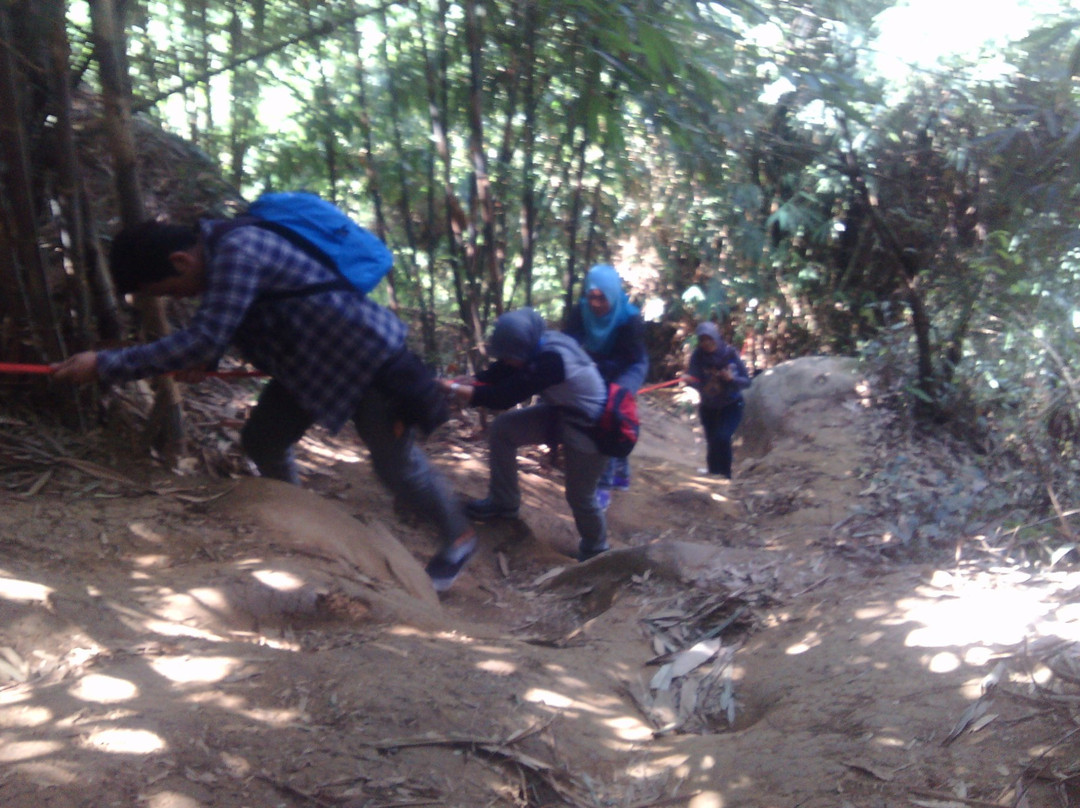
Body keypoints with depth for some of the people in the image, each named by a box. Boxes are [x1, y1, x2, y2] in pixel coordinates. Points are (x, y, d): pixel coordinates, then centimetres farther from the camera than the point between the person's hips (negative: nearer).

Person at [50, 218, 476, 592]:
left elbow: (203, 341, -34)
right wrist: (203, 359, 1)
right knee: (262, 440, 9)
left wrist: (104, 364, -30)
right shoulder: (217, 249, 2)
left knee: (396, 463, 1)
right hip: (310, 359, 9)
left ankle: (459, 538, 24)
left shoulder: (237, 251, -28)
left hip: (368, 354, -9)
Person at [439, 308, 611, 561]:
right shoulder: (533, 346, -12)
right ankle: (504, 502, 14)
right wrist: (460, 384, -24)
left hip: (589, 426, -8)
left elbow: (505, 396, -37)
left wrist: (455, 389, -33)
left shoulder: (553, 360, -37)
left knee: (580, 496, 5)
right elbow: (495, 376, -9)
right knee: (501, 429, 0)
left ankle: (594, 553, 32)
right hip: (560, 412, 8)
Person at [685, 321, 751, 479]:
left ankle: (724, 476, -12)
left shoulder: (730, 354, -16)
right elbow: (697, 383, -22)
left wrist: (731, 378, -32)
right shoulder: (698, 356, -14)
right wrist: (690, 380, -44)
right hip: (708, 407, 2)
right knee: (712, 443, 8)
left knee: (722, 438, -23)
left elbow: (747, 381, -12)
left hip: (731, 406, -2)